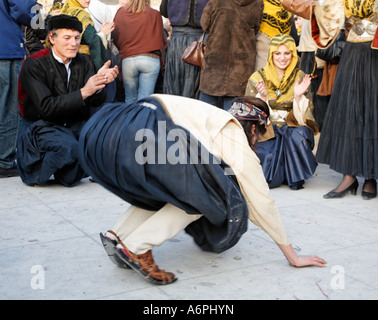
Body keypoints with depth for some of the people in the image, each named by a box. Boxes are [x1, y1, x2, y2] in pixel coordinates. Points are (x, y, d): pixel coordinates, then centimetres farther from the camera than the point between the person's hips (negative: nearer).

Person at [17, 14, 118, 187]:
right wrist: (83, 92, -30)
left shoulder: (81, 62, 3)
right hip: (39, 125, -6)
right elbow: (46, 107, -24)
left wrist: (100, 82, -28)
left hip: (73, 124, 6)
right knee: (68, 147, -33)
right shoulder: (34, 65, -14)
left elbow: (96, 101, -5)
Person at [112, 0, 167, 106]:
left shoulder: (120, 12, 6)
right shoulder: (154, 14, -1)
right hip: (150, 60, -2)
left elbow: (115, 38, 13)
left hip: (127, 60, 3)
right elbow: (162, 41, 6)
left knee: (130, 99, 12)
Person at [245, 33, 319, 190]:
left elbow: (304, 117, -3)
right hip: (265, 129, -1)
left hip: (292, 127, 1)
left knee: (298, 135, -35)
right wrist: (262, 97, -23)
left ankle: (296, 177, -10)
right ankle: (274, 175, 8)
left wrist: (298, 96, -22)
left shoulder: (300, 78, 3)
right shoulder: (257, 78, -1)